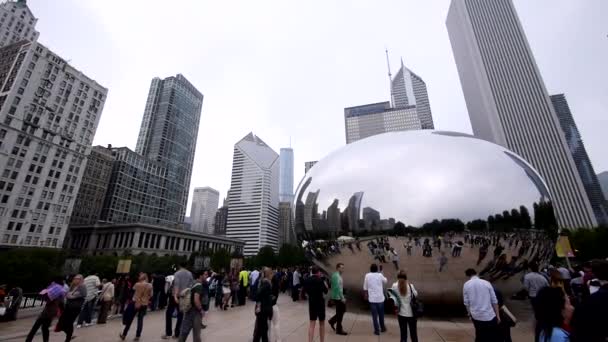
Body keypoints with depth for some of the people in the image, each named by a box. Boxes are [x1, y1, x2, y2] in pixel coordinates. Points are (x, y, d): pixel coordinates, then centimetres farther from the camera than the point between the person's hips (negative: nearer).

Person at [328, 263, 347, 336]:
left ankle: (332, 321, 25)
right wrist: (342, 298, -21)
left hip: (336, 297, 9)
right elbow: (338, 288, -24)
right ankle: (339, 330, 15)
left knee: (342, 310, 17)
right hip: (338, 297, -9)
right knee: (340, 313, 2)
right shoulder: (337, 276, -20)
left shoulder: (335, 275, 11)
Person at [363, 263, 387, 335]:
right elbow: (385, 281, 13)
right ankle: (382, 328, 34)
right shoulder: (380, 275, -8)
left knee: (374, 315, 8)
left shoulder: (367, 276, -7)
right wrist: (384, 277, 33)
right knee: (381, 314, 19)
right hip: (380, 298, 1)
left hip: (372, 298, -1)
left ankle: (377, 330, 11)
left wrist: (366, 294, 15)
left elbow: (365, 287, 0)